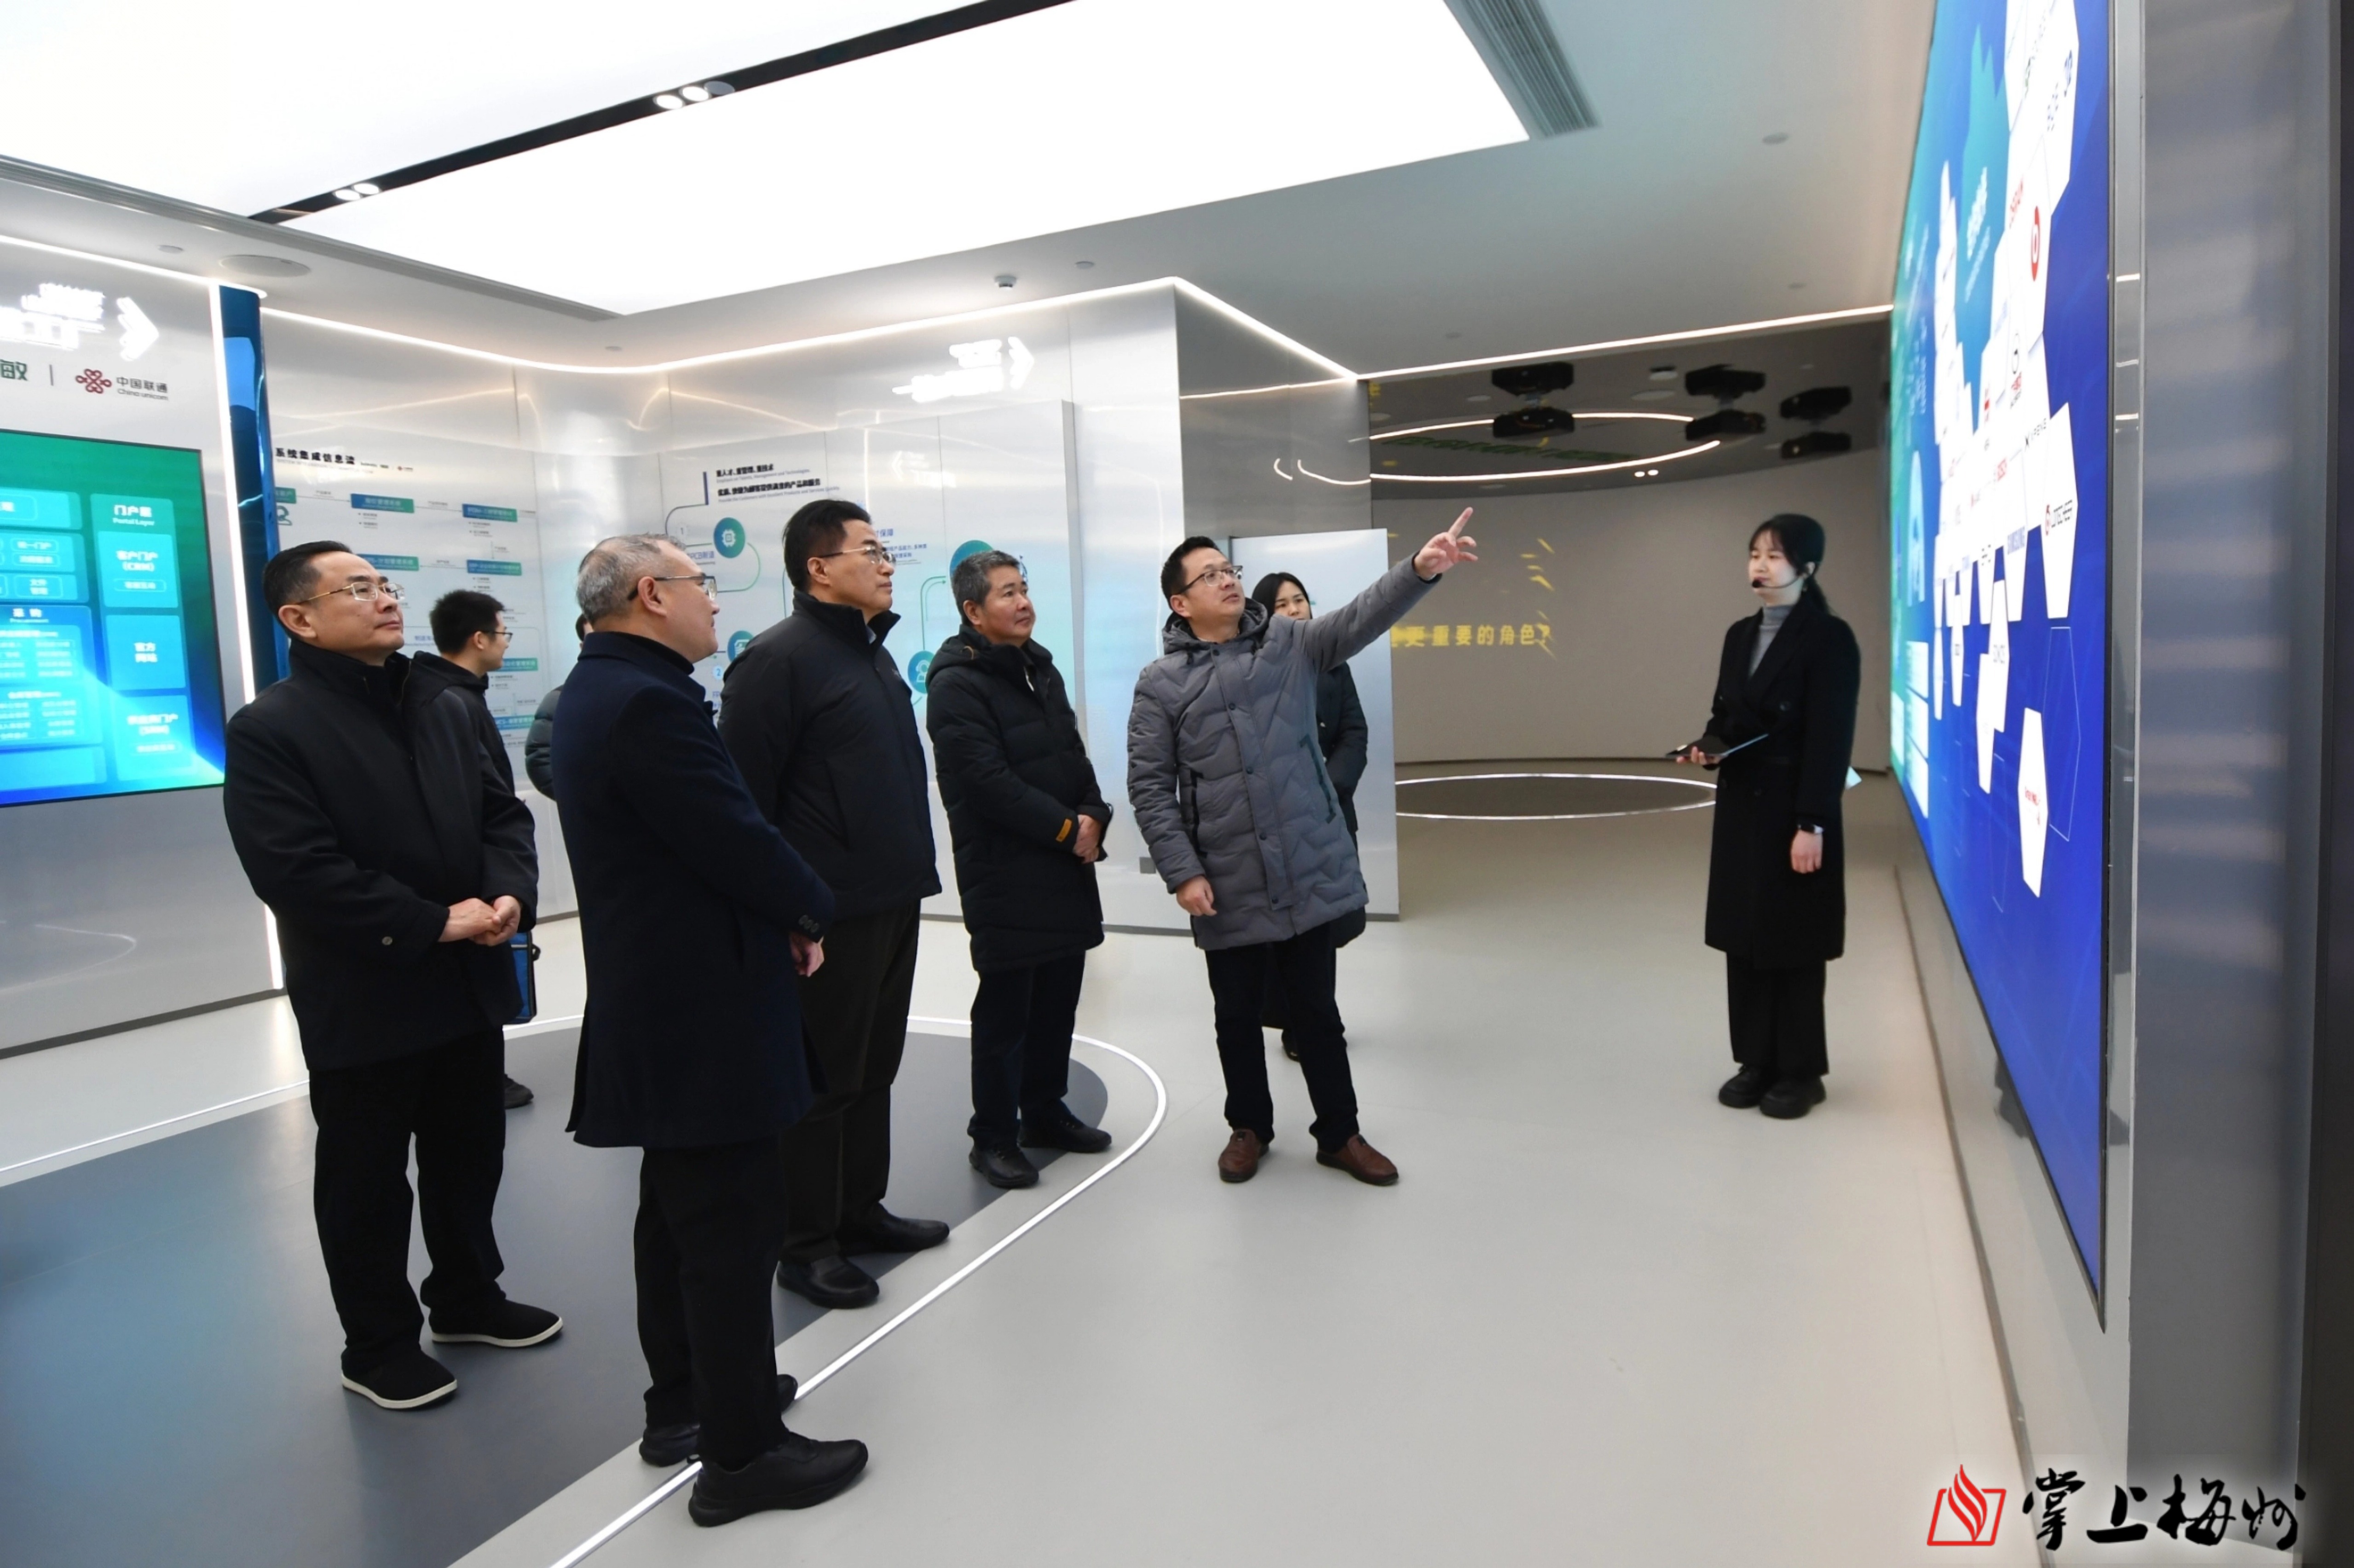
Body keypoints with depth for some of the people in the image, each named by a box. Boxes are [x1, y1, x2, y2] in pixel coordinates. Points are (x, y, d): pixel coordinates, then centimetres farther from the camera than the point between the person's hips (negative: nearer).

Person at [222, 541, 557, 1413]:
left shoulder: (438, 711, 11)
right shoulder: (269, 729, -12)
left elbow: (501, 812, 8)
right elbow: (297, 871, -21)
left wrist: (510, 895, -12)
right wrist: (434, 922, -21)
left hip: (468, 986, 7)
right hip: (362, 1002, -6)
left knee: (469, 1158, 18)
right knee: (368, 1181, 9)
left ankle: (468, 1298, 37)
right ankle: (378, 1346, 26)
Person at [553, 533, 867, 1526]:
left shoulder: (601, 690, 13)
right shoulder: (648, 702, -21)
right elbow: (740, 842, -23)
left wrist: (781, 913, 5)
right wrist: (810, 912, -4)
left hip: (660, 995, 11)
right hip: (701, 1005, -11)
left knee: (679, 1212, 20)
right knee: (732, 1224, -1)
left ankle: (683, 1404, 35)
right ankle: (742, 1452, 11)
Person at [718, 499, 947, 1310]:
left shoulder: (870, 650, 15)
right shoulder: (779, 658, -13)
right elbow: (745, 794, -17)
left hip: (893, 900, 9)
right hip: (829, 911, -9)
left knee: (874, 1065, 17)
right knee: (823, 1079, 3)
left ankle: (860, 1210, 32)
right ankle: (807, 1244, 18)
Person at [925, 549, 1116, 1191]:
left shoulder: (1039, 667, 14)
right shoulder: (956, 684, -13)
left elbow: (1073, 753, 17)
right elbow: (989, 783, -21)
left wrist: (1093, 817, -1)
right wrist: (1068, 828, -15)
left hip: (1065, 867, 8)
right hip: (1004, 874, -8)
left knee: (1059, 996, 14)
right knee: (1005, 1006, 0)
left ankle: (1044, 1113, 30)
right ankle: (994, 1136, 14)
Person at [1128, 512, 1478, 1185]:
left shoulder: (1292, 643, 4)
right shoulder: (1161, 684, -3)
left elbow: (1362, 617, -12)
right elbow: (1150, 789, -4)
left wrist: (1420, 569, -30)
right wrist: (1182, 873, -11)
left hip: (1310, 873, 1)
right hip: (1228, 888, -1)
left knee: (1317, 1011, 13)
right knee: (1238, 1016, 15)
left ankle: (1339, 1134, 29)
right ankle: (1249, 1127, 35)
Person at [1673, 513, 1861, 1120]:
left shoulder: (1829, 638, -11)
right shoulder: (1740, 635, 11)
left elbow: (1832, 737, -15)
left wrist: (1813, 824, -19)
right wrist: (1708, 748, -5)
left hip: (1794, 812, -7)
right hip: (1740, 808, 7)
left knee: (1793, 946, 4)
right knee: (1744, 939, 11)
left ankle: (1800, 1072, 19)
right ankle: (1757, 1061, 24)